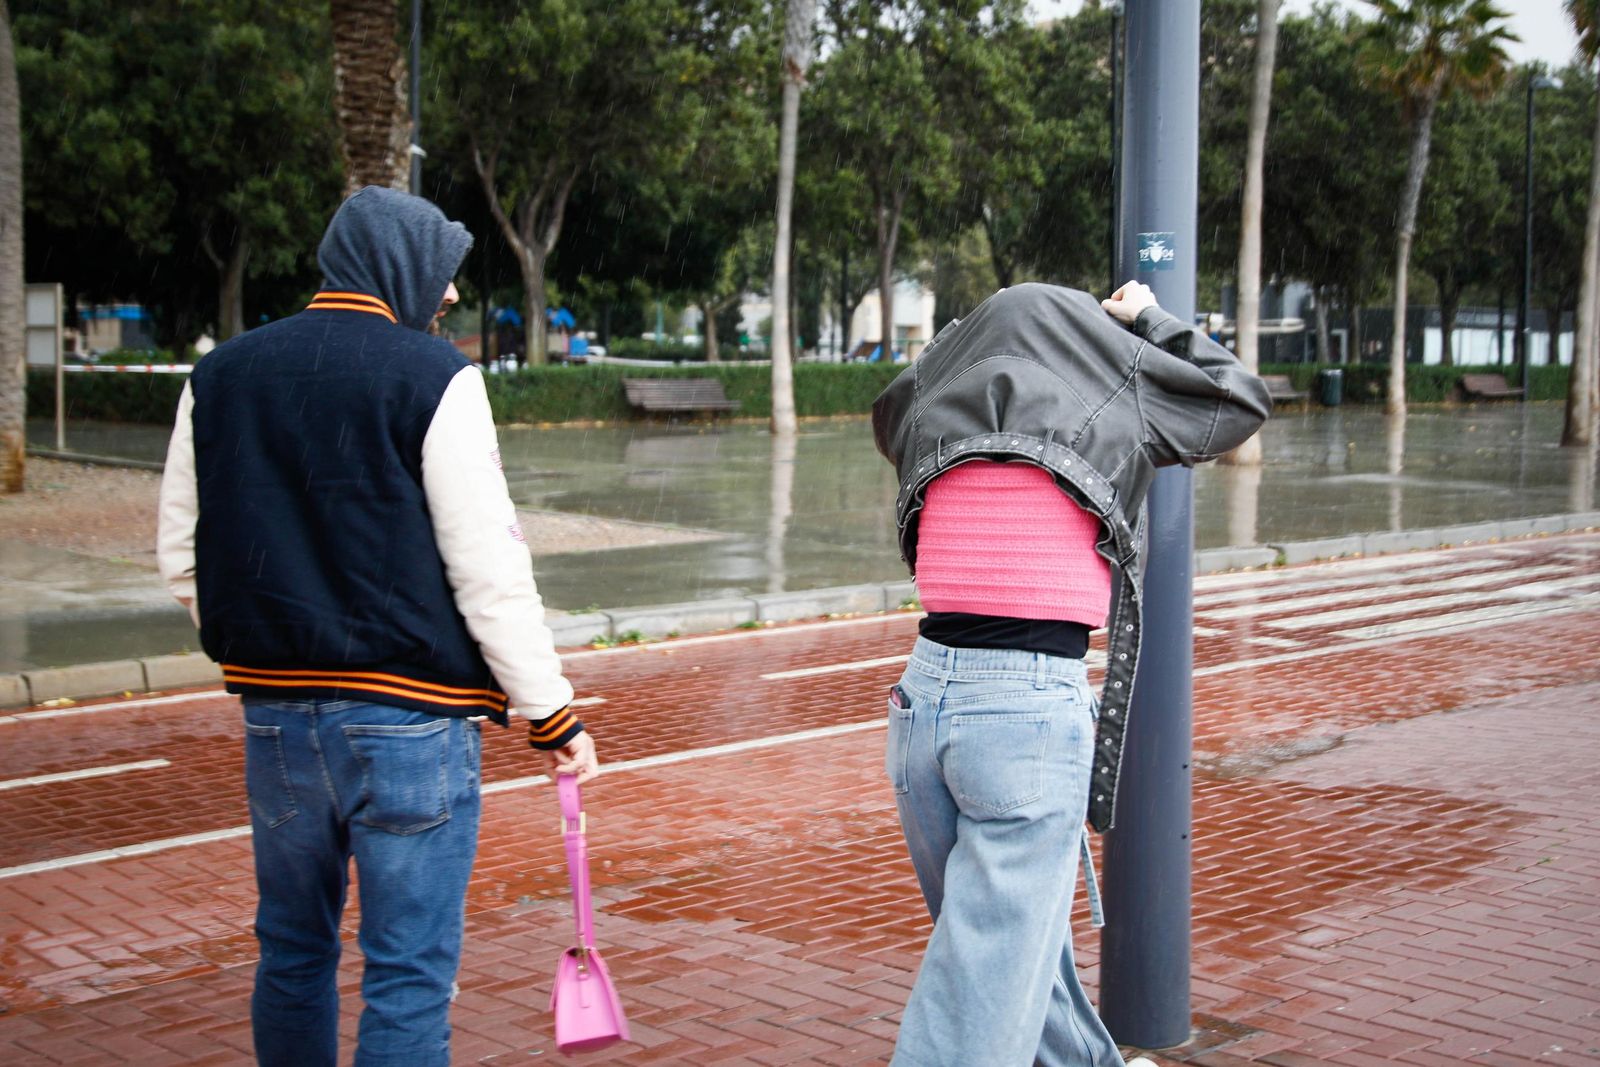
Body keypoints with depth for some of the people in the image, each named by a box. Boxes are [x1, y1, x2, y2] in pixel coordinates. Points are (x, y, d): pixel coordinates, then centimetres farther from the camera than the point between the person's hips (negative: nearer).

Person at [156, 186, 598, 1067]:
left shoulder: (218, 376, 9)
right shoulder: (433, 378, -9)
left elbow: (181, 556, 11)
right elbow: (490, 571, -13)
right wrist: (552, 716, -7)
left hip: (274, 708, 6)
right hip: (407, 713, -6)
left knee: (292, 952, 20)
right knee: (409, 976, 2)